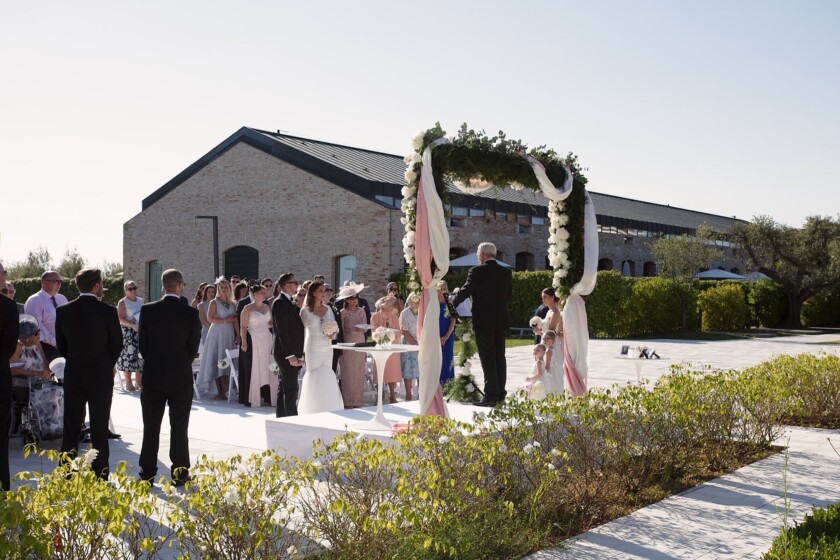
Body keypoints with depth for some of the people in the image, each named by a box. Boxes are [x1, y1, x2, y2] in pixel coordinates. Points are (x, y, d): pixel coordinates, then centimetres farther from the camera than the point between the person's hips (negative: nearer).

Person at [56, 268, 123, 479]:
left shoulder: (63, 311, -2)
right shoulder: (108, 311, -12)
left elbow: (61, 345, 5)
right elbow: (117, 345, -3)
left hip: (73, 376, 3)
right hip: (101, 375, -3)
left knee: (71, 427, 10)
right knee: (99, 429, 5)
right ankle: (100, 476, 7)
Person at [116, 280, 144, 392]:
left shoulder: (141, 301, 13)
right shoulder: (122, 302, -6)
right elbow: (120, 319, -14)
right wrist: (133, 325, -24)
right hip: (128, 332, -6)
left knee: (141, 356, 5)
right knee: (128, 356, -8)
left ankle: (139, 382, 12)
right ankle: (128, 382, 0)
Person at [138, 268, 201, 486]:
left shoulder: (148, 310, -5)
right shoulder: (191, 313, -9)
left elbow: (142, 344, 0)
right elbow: (194, 347, -3)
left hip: (153, 376, 1)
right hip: (180, 377, -1)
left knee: (151, 427, 9)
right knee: (179, 428, 6)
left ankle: (147, 474, 12)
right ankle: (179, 473, 10)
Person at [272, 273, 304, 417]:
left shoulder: (289, 303, 16)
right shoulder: (280, 303, -13)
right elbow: (282, 331, -19)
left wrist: (299, 354, 16)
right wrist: (291, 355, -22)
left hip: (293, 353, 10)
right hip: (287, 353, -10)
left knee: (284, 389, 13)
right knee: (291, 389, -8)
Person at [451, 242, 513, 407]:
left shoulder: (477, 271, -10)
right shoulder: (506, 272, 7)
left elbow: (465, 291, -8)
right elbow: (509, 295, 14)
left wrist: (453, 301, 10)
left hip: (483, 321, -6)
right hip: (501, 321, 6)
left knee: (487, 358, -4)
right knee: (500, 357, 11)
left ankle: (491, 395, -6)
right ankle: (500, 394, 15)